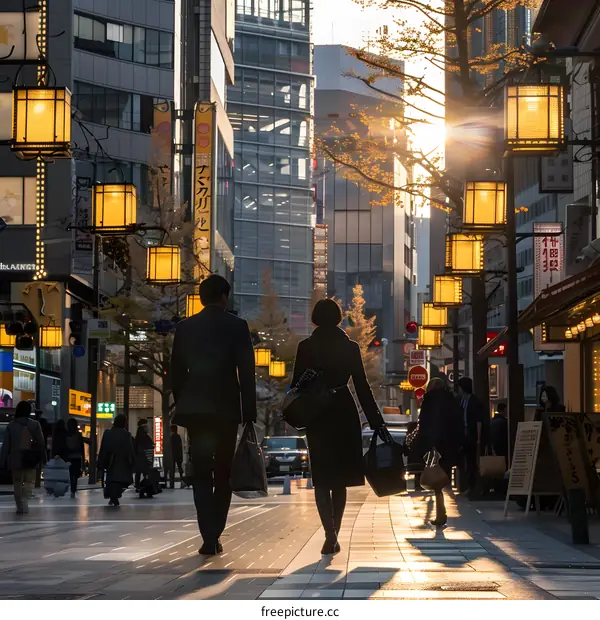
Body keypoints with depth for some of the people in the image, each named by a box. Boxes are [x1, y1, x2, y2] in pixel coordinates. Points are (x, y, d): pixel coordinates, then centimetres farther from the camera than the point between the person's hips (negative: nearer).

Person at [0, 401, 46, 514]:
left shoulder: (11, 425, -1)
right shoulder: (35, 425, -3)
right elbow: (40, 443, -1)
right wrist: (42, 458, 6)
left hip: (15, 459, 1)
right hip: (30, 459, -1)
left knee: (17, 483, 13)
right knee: (29, 481, 4)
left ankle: (20, 507, 13)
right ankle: (24, 502, -19)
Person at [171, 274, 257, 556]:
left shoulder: (185, 327, 5)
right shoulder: (237, 326, -2)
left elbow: (176, 372, 7)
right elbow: (247, 373, -5)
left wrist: (180, 407, 16)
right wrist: (250, 414, -1)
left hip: (194, 409, 1)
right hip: (227, 409, -1)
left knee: (201, 474, 2)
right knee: (223, 474, 10)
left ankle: (209, 538, -10)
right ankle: (214, 536, 8)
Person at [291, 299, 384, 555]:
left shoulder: (306, 347, -3)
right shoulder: (350, 347, -1)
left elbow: (297, 385, -4)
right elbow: (362, 387, -2)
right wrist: (376, 421, 0)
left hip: (316, 418, -1)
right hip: (345, 416, 1)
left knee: (322, 479, 2)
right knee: (340, 479, 12)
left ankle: (330, 534, -17)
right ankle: (334, 535, 13)